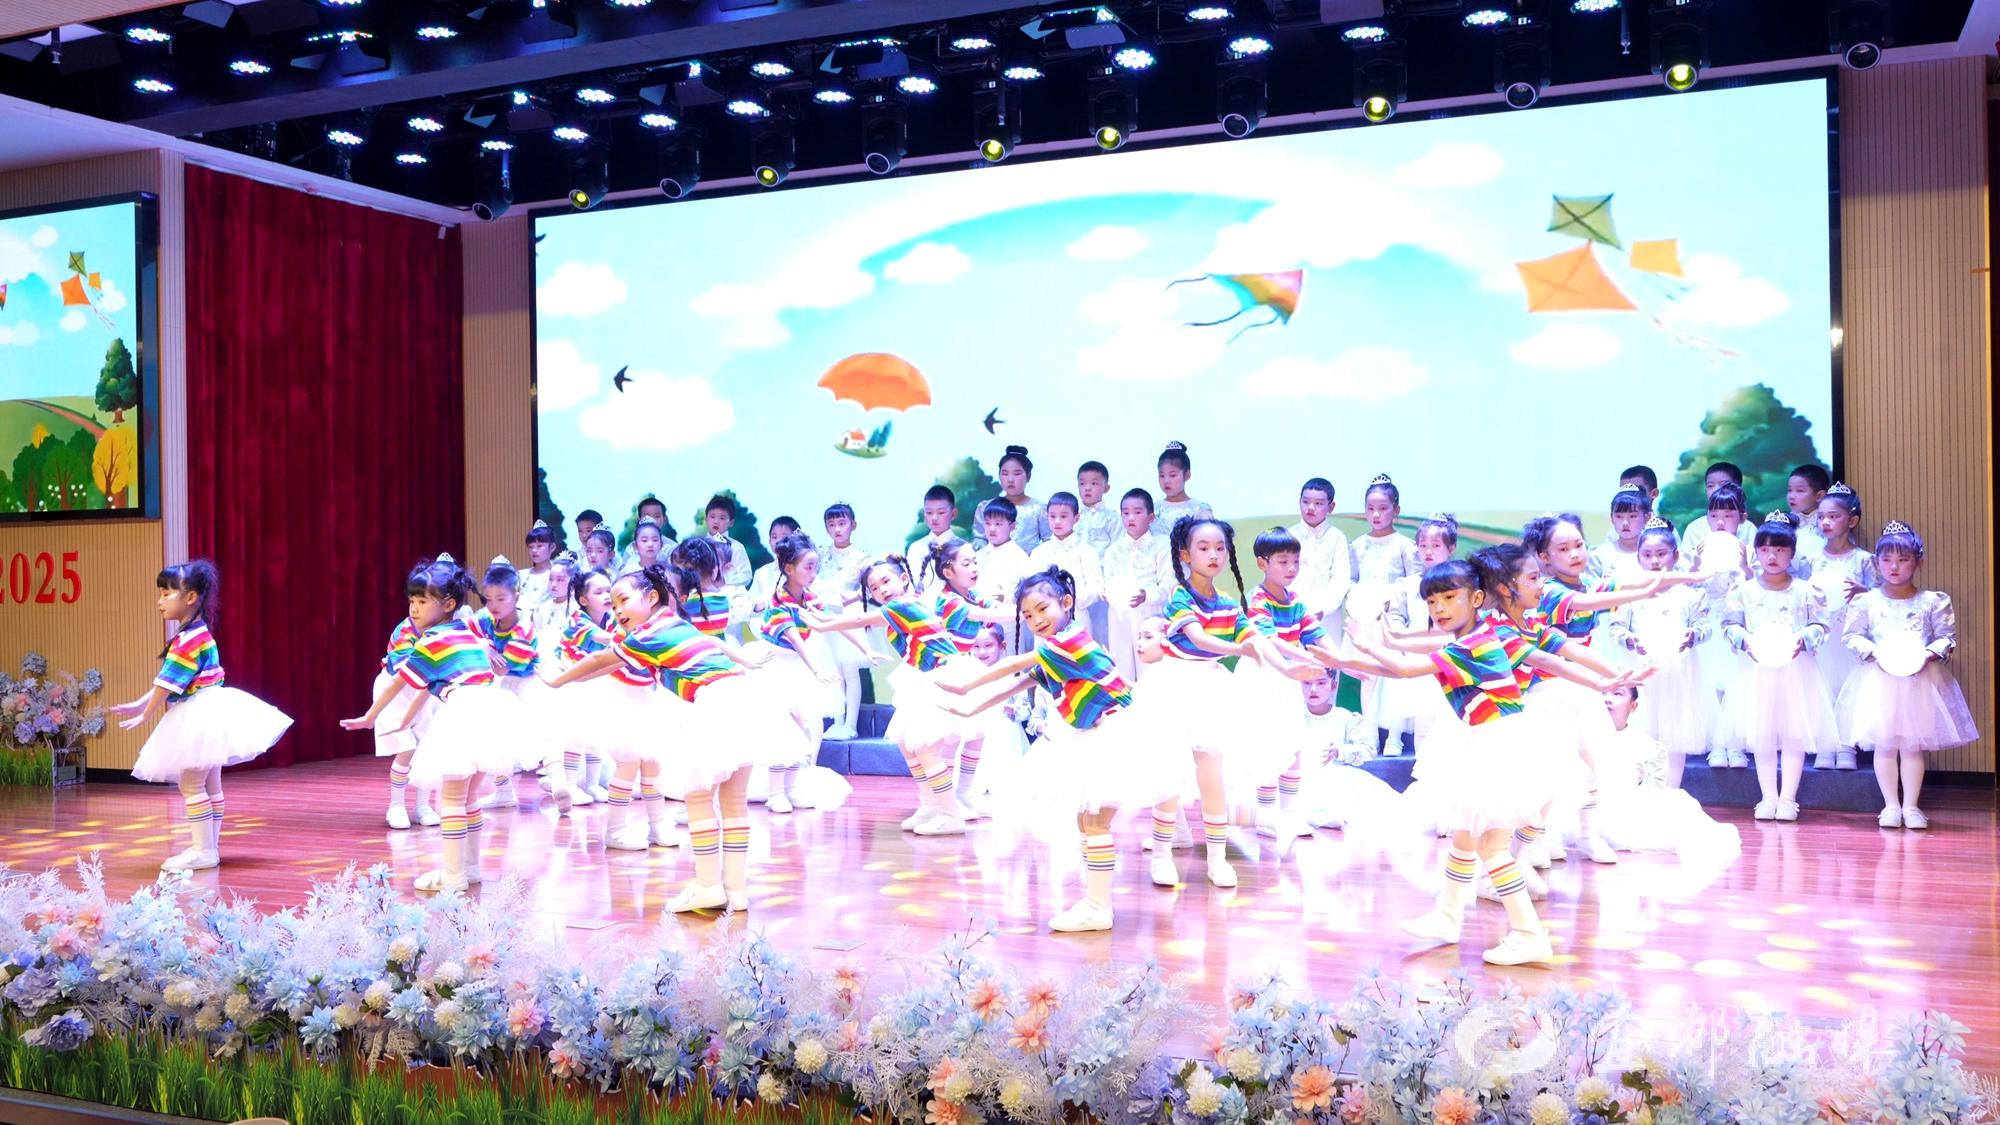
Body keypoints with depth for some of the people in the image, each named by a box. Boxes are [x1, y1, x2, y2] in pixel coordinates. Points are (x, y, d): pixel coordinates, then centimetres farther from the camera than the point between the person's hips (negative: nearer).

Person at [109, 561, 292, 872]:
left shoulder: (188, 640, -18)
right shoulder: (199, 633, 13)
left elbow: (167, 685, -16)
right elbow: (165, 682, 17)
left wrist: (143, 717, -5)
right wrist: (138, 705, 14)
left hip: (199, 719, -10)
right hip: (207, 717, 10)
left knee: (191, 784, -6)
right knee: (210, 785, 13)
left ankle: (203, 850, -3)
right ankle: (210, 845, 19)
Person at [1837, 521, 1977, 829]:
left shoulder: (1934, 601, 2)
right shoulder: (1866, 601, 2)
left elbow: (1948, 636, 1)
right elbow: (1852, 636, 0)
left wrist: (1929, 653, -17)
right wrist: (1874, 651, -16)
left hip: (1920, 678, 0)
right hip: (1880, 679, 0)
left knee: (1913, 744, 3)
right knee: (1885, 744, 2)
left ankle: (1911, 806, 12)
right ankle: (1891, 805, 11)